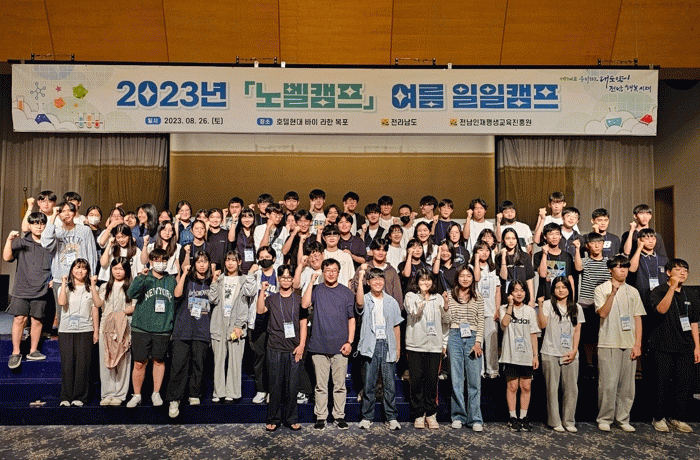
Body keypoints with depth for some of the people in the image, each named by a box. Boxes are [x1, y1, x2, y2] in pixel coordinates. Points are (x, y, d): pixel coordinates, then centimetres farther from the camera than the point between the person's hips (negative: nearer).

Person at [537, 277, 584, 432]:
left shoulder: (576, 308, 14)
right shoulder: (548, 304, 4)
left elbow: (577, 331, 11)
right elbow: (542, 325, -8)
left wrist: (574, 351, 0)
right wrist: (540, 307, -18)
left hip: (570, 354, 3)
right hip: (551, 353, -3)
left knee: (572, 388, 2)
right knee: (552, 388, 1)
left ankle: (569, 422, 15)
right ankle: (555, 422, 10)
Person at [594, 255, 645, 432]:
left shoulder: (633, 291, 12)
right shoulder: (602, 289, 0)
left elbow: (638, 319, 11)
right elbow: (603, 313, -12)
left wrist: (637, 344, 3)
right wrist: (613, 293, -20)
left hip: (629, 344, 4)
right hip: (608, 344, -4)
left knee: (627, 385, 6)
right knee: (608, 384, -4)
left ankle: (623, 419, 18)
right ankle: (604, 418, 9)